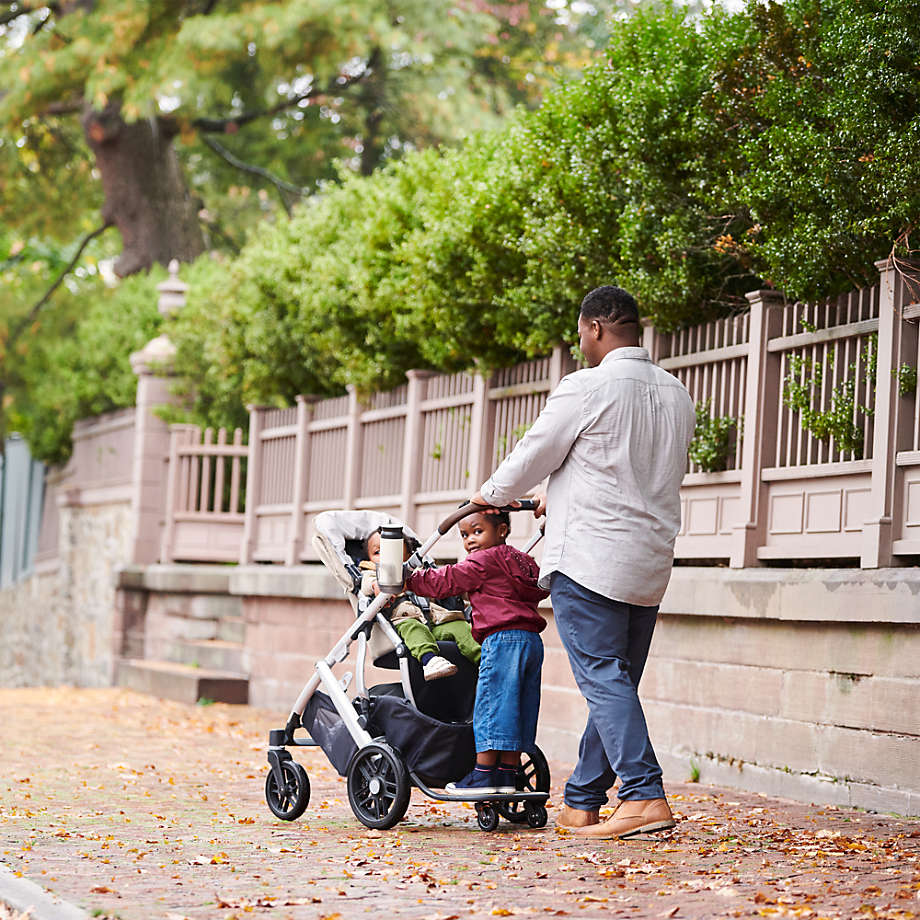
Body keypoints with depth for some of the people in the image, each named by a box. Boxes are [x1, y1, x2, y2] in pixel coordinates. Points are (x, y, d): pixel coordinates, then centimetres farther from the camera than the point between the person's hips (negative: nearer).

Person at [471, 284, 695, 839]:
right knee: (617, 681, 11)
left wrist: (492, 494, 20)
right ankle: (582, 803, 19)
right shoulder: (678, 396, 13)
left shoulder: (586, 388, -10)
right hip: (652, 563, 8)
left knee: (602, 677, -8)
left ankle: (646, 796, -18)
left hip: (589, 558, -7)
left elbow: (533, 457, -2)